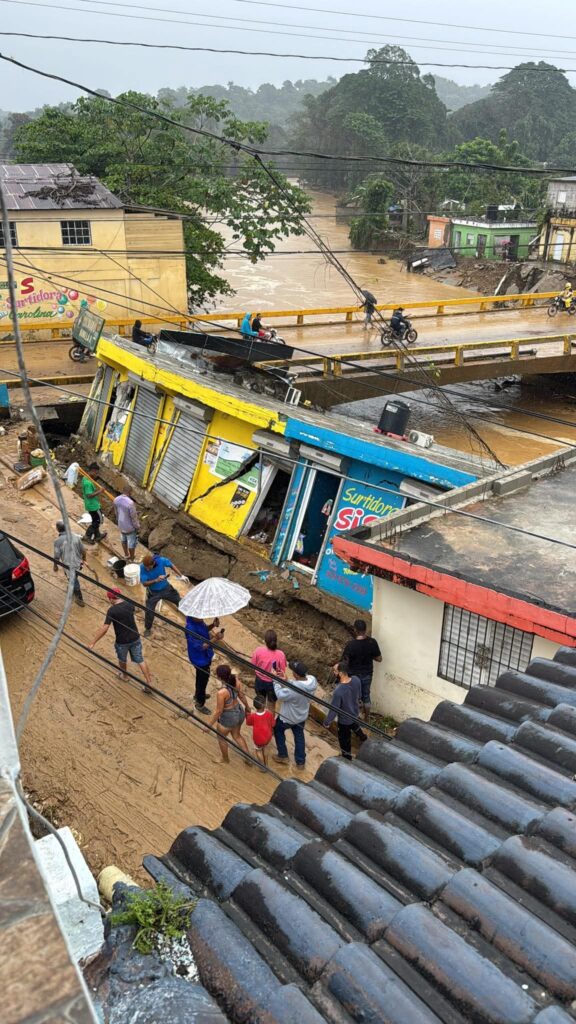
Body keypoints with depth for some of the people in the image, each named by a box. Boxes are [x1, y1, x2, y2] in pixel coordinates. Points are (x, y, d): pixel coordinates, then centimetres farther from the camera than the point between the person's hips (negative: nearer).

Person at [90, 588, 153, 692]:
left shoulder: (112, 610, -22)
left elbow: (104, 629, -26)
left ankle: (124, 676, 51)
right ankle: (149, 683, 14)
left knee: (122, 660, 26)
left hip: (122, 641, -4)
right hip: (135, 638, 4)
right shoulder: (129, 604, -6)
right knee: (140, 660, 14)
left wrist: (93, 643, -20)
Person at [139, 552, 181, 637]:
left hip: (166, 588, 2)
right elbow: (144, 583, -27)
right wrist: (156, 580, -42)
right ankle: (148, 629, 26)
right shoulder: (143, 567, -30)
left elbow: (171, 565, -7)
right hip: (153, 592, -1)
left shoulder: (161, 561, -29)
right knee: (149, 611, 0)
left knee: (181, 603, 16)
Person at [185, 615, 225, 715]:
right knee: (203, 680, 13)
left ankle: (198, 695, 56)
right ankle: (200, 704, 37)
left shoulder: (198, 620, -13)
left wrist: (213, 626, -13)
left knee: (201, 677, 31)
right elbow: (201, 647, -33)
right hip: (200, 659, -8)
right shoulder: (190, 629, -38)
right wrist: (215, 639, -41)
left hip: (205, 656, 8)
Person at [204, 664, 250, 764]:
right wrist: (247, 707, 19)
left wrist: (209, 725, -10)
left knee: (221, 738, 27)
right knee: (237, 735, 33)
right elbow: (242, 696, 0)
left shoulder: (221, 692, -35)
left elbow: (218, 711, -24)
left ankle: (225, 759, 51)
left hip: (228, 718, -6)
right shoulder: (236, 681, -17)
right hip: (239, 712, 6)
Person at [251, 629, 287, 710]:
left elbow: (253, 665, -7)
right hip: (273, 683, -2)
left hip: (260, 681, 2)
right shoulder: (280, 654, -27)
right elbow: (282, 672, -17)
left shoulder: (258, 651, -23)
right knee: (271, 705, 24)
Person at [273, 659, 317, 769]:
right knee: (299, 735, 26)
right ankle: (300, 761, 39)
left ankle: (283, 755, 38)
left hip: (288, 717, -5)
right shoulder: (312, 680, -23)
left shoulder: (293, 689, -43)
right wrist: (288, 680, -14)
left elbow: (280, 695, -25)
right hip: (302, 715, 5)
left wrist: (276, 680, -15)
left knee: (278, 730, 26)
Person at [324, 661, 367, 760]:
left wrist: (327, 722, -9)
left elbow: (334, 709, -27)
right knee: (357, 729, 38)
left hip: (344, 720, -6)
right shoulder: (356, 680, -21)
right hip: (355, 714, 6)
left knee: (345, 742, 19)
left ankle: (347, 760, 41)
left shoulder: (339, 691, -40)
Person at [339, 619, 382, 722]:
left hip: (354, 675, -3)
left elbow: (344, 662, -20)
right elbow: (379, 659, -5)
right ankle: (367, 719, 38)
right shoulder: (372, 642, -17)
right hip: (367, 674, 3)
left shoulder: (351, 644, -27)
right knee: (366, 696, 23)